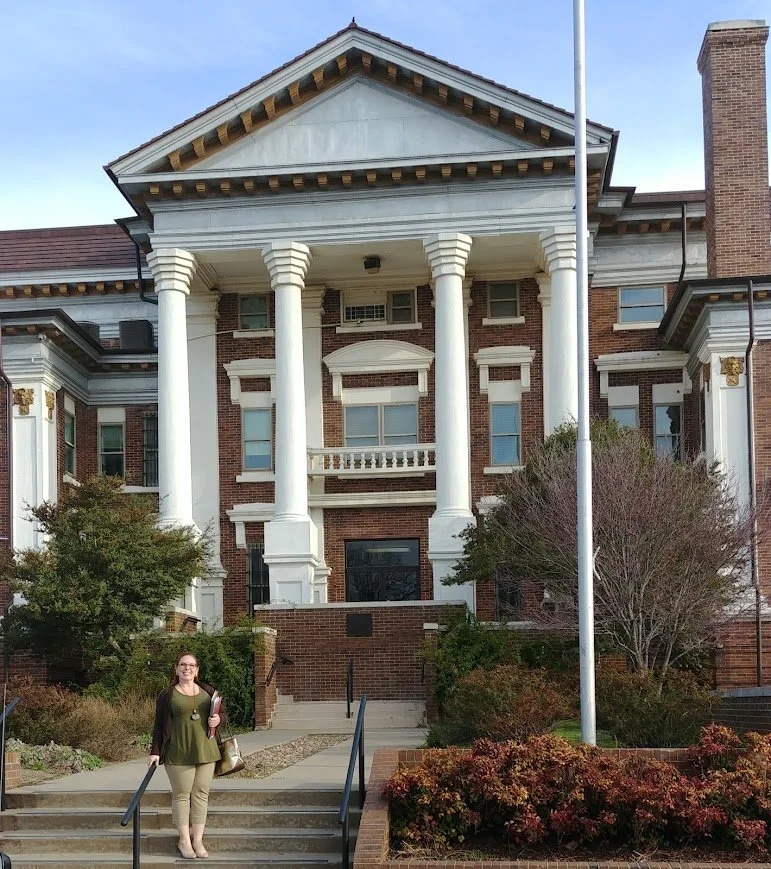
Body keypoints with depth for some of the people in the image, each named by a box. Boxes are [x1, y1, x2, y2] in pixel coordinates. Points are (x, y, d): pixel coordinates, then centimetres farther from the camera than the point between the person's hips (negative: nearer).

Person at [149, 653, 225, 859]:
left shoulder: (208, 691, 11)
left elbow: (223, 714, 19)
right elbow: (159, 726, 2)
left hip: (205, 750, 3)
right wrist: (155, 752, -4)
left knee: (201, 794, 3)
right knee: (182, 795, -1)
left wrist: (218, 719, -4)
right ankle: (184, 841, 6)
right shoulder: (166, 695, 2)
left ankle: (198, 840, 9)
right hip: (179, 752, -3)